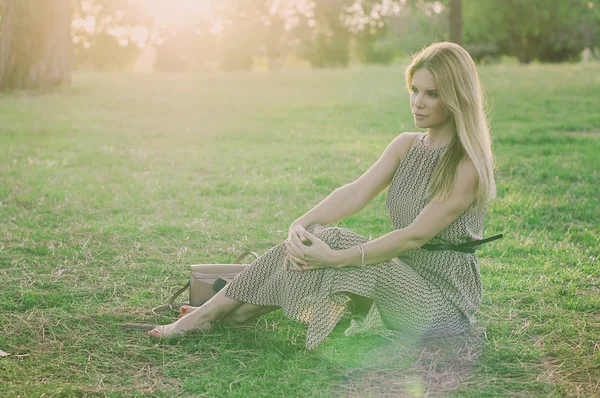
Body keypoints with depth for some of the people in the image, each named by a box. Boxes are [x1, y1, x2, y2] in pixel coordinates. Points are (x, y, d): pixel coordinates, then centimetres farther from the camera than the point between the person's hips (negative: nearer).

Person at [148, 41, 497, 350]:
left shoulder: (468, 165, -15)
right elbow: (357, 192, -5)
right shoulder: (406, 146, 8)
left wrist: (337, 257, -28)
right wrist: (303, 224, -22)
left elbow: (415, 236, -22)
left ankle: (211, 314, -11)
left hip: (441, 298, -7)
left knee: (330, 247, -25)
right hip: (401, 278, 7)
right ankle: (214, 312, -5)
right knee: (314, 239, -14)